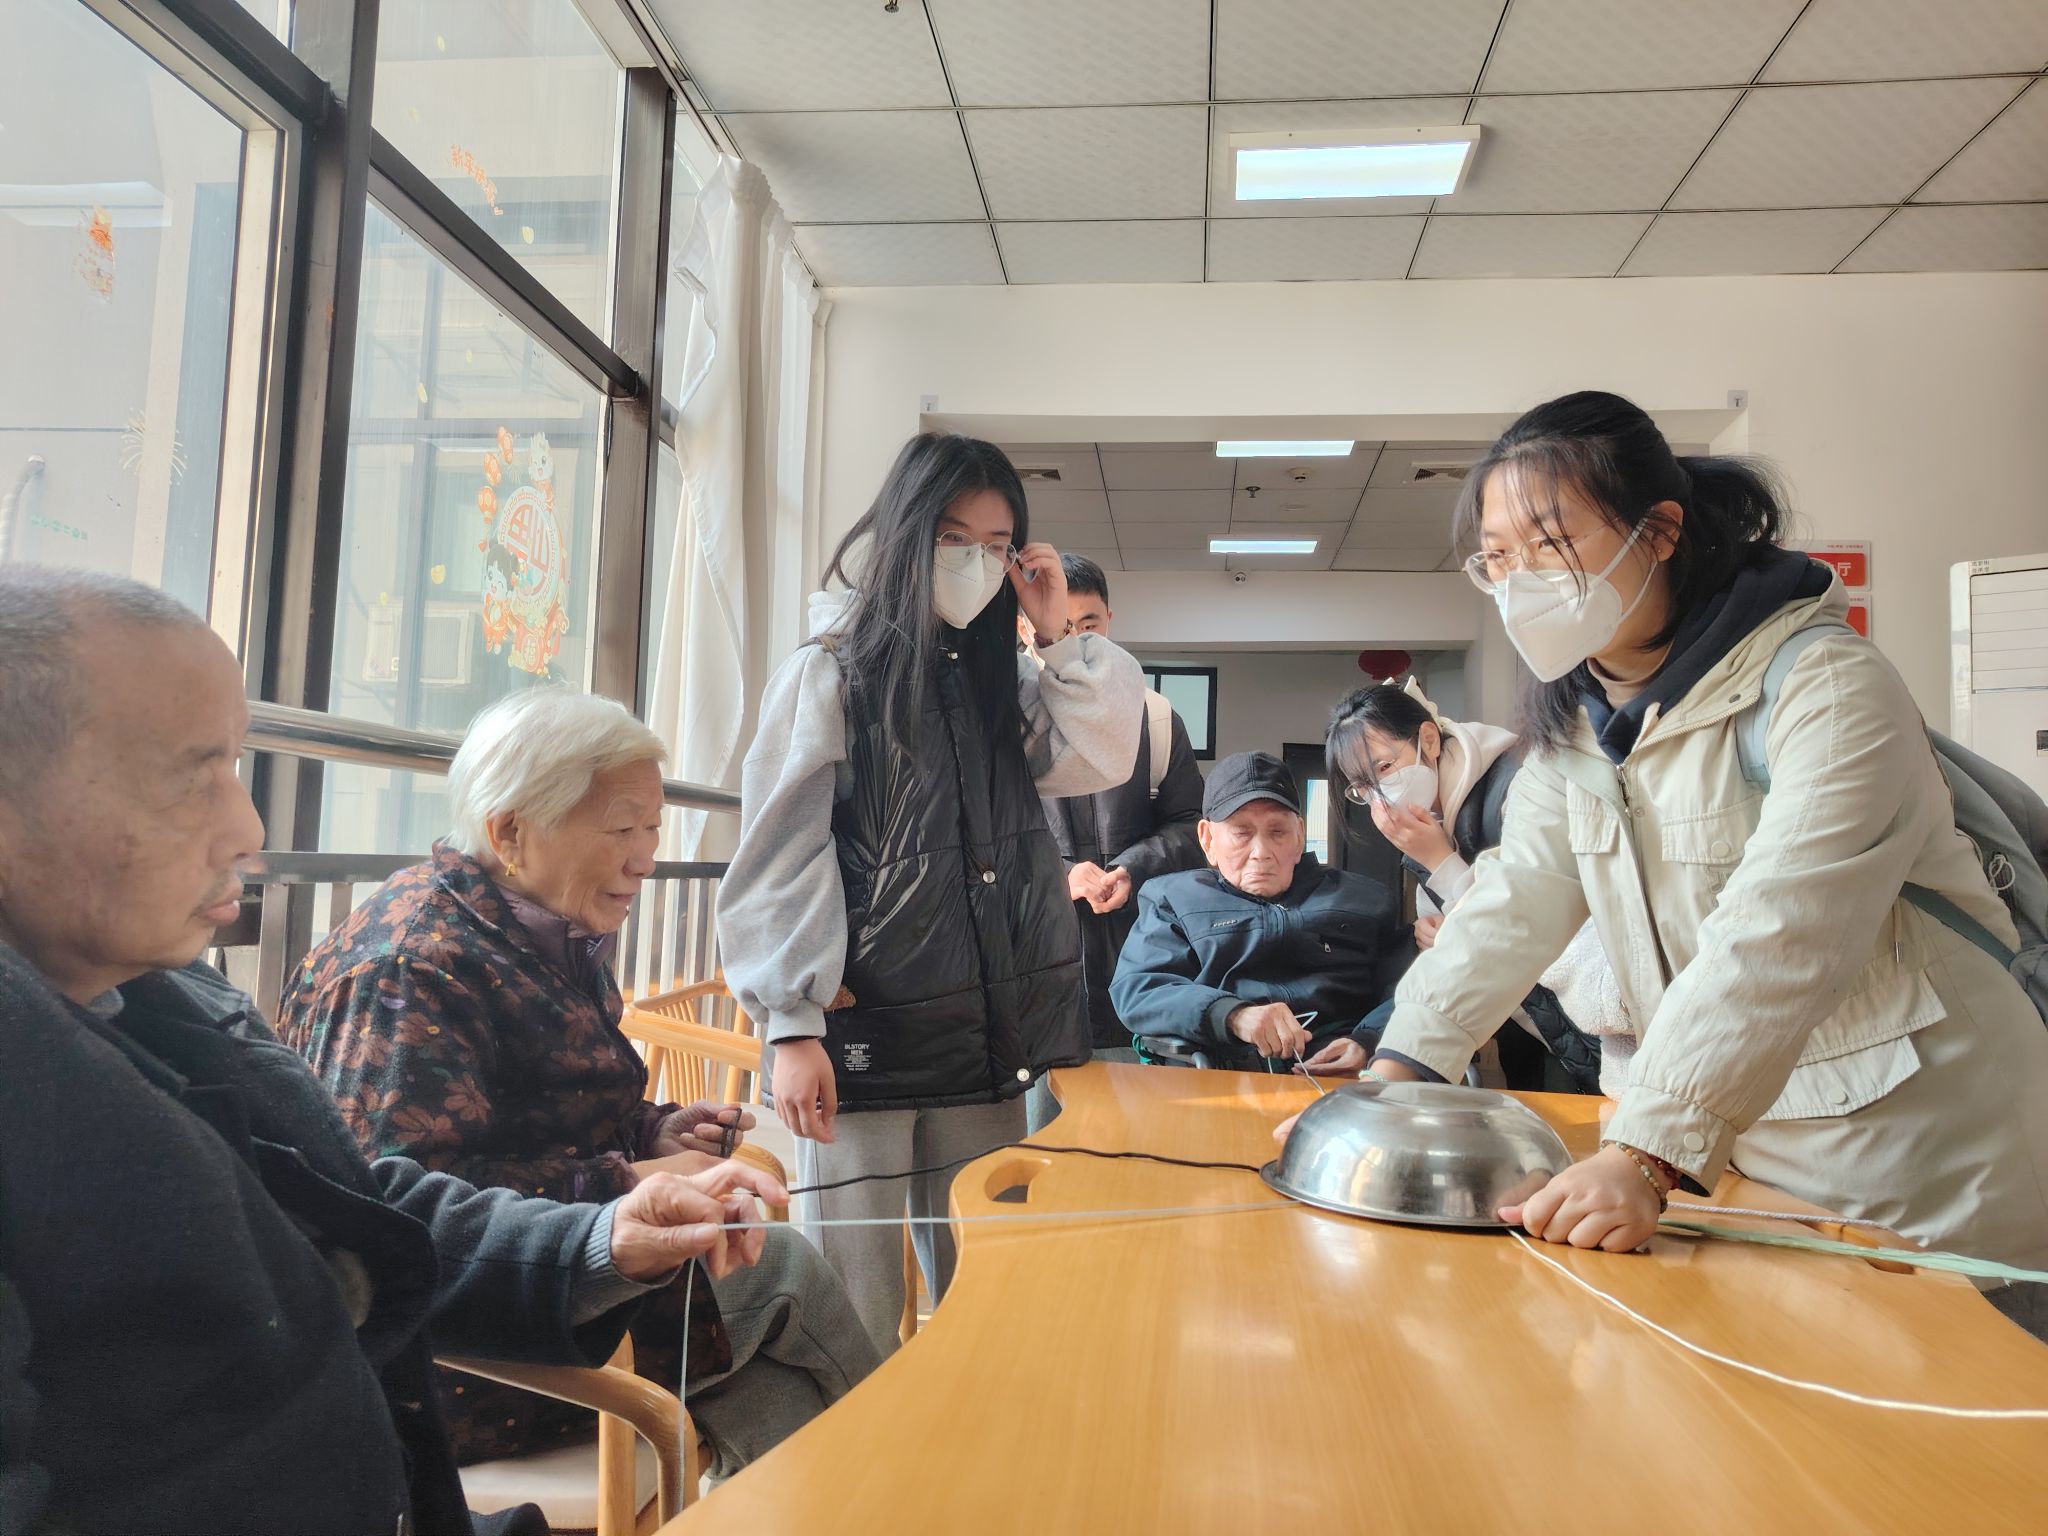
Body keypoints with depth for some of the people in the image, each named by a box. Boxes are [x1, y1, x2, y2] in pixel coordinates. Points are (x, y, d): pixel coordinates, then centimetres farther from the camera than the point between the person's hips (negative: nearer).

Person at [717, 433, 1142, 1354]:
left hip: (987, 1034, 5)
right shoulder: (829, 673, -3)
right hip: (864, 1033, -5)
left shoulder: (998, 679, 14)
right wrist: (792, 1028, -12)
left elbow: (1104, 761, 4)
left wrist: (1059, 637, 0)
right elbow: (780, 858, -8)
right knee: (855, 1310, 2)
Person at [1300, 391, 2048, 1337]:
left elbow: (1772, 943, -31)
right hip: (1741, 1162, 6)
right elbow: (1512, 908, -4)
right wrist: (1394, 1073, -15)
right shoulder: (1573, 726, 3)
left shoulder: (1828, 690, -20)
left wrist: (1642, 1157, -38)